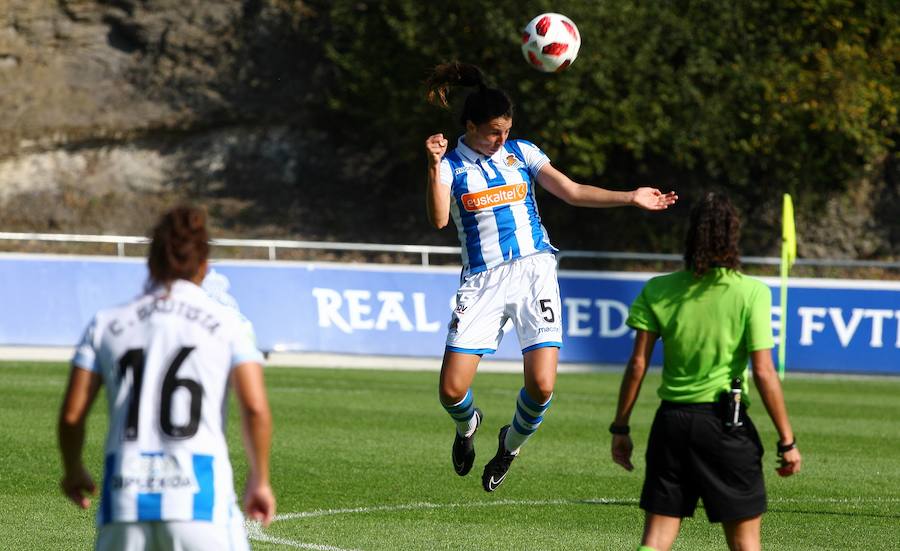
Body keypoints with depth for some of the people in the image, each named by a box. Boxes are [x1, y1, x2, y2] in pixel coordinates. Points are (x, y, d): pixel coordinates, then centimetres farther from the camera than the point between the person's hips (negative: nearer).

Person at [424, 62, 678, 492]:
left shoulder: (521, 152, 11)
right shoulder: (450, 165, 2)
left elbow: (573, 192, 12)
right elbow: (439, 219, -14)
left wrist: (631, 197, 7)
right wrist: (434, 166, -23)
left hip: (533, 270, 2)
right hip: (483, 280, -1)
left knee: (541, 386, -13)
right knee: (452, 391, -10)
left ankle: (511, 444, 19)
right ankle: (467, 426, 28)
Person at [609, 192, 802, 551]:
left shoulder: (658, 291, 0)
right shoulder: (751, 293, -8)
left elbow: (637, 364, 0)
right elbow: (764, 374, -10)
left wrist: (620, 427, 9)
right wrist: (787, 441, -3)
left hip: (671, 420, 3)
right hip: (726, 424, -3)